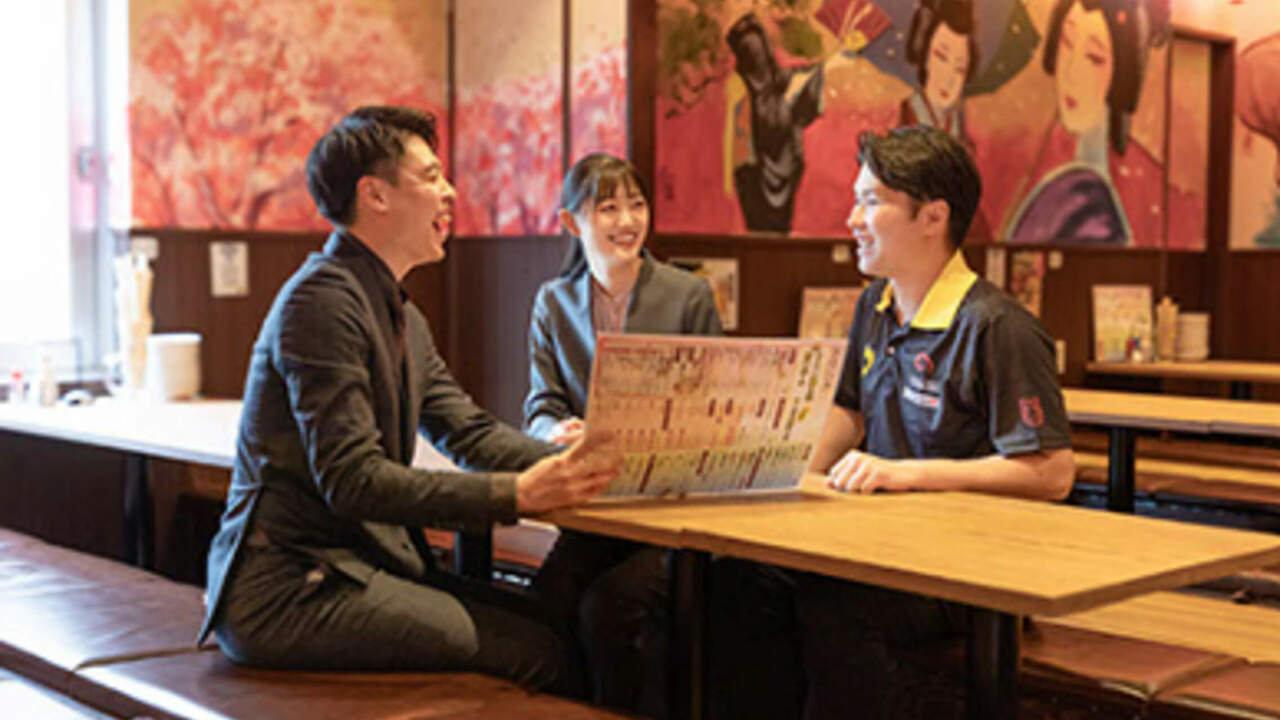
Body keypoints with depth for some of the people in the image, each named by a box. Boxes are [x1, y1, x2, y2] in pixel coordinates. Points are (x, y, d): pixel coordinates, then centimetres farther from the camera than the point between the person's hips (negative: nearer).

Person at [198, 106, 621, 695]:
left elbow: (469, 430, 10)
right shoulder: (321, 301, -15)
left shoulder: (405, 320, 17)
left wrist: (565, 464, -7)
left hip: (368, 560, 9)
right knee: (533, 654, -19)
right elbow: (351, 479, -22)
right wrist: (516, 494, -25)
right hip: (288, 589, -9)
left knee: (551, 621, -8)